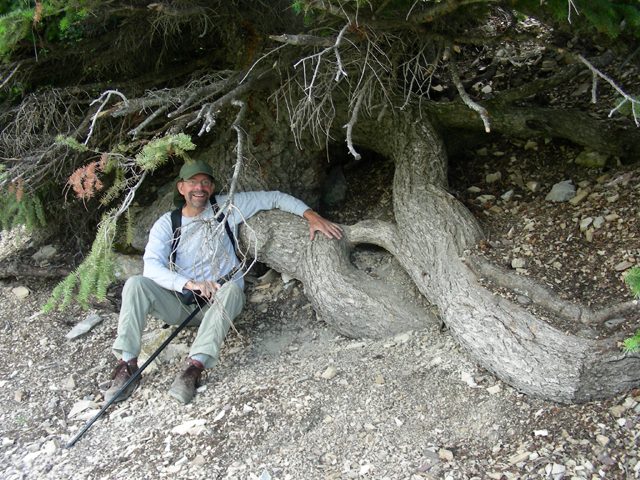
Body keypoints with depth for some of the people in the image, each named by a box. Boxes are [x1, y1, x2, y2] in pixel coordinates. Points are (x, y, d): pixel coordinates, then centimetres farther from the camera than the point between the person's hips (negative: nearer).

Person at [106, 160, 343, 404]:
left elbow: (274, 198, 5)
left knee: (232, 288, -35)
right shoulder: (167, 224, 1)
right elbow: (151, 266, -14)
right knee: (136, 283, -23)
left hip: (219, 303, -1)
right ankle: (127, 363, -26)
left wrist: (312, 216, -10)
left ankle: (195, 365, -46)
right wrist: (192, 284, -30)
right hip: (180, 304, 1)